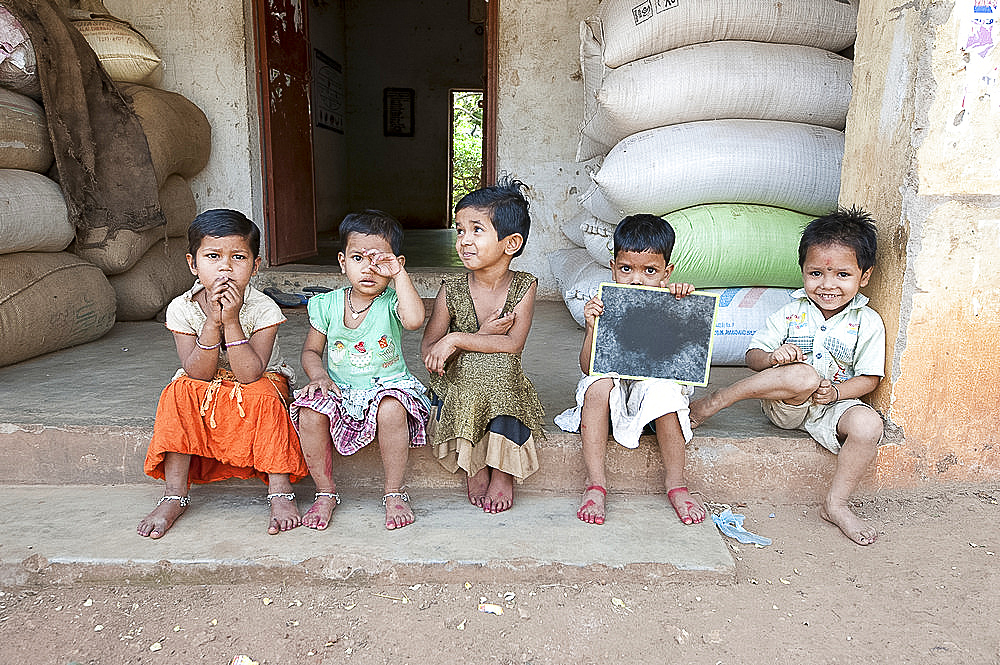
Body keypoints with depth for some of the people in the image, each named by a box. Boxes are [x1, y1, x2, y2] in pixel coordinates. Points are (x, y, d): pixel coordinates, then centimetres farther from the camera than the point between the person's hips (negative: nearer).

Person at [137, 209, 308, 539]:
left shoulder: (263, 309, -23)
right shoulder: (181, 308, -15)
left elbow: (249, 374, -32)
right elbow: (197, 373, -23)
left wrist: (231, 320, -39)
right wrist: (212, 321, -34)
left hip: (257, 386, -2)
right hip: (204, 392, 3)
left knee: (263, 394, -33)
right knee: (178, 392, -26)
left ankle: (280, 491, -24)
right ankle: (174, 496, -17)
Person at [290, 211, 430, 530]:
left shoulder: (392, 301, -6)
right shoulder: (328, 304, 2)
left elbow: (414, 319, -31)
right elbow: (311, 351, 11)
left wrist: (398, 274, -25)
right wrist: (319, 375, -10)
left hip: (387, 384, -2)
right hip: (339, 392, 3)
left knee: (392, 409, -34)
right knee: (310, 412, -25)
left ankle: (394, 493, -11)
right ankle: (325, 492, -2)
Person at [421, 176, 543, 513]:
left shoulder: (523, 287, -6)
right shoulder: (452, 290, -4)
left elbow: (513, 344, -17)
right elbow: (428, 349, -7)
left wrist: (456, 340, -25)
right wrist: (483, 335, -18)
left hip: (502, 384, 0)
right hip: (458, 388, 0)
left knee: (499, 364, -32)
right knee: (470, 365, -32)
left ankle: (503, 470, -17)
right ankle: (473, 468, -12)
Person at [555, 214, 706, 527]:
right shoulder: (605, 305, -7)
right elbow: (588, 367, -9)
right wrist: (591, 326, -25)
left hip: (656, 384, 0)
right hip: (614, 386, 1)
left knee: (666, 389, -32)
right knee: (598, 384, -30)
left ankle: (676, 483, -14)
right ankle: (595, 482, -23)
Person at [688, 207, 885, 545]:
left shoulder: (868, 323, -2)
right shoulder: (791, 313, -3)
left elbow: (869, 378, 1)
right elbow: (753, 356, -1)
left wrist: (836, 392, -19)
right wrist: (772, 358, -25)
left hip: (833, 404, 2)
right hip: (784, 405, -2)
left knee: (869, 424, -30)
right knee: (803, 376, -36)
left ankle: (836, 504, -13)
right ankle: (710, 403, -23)